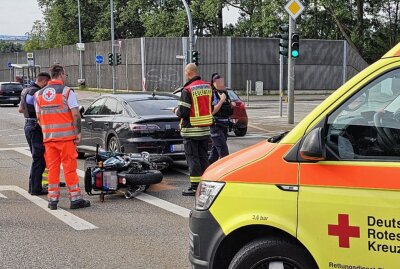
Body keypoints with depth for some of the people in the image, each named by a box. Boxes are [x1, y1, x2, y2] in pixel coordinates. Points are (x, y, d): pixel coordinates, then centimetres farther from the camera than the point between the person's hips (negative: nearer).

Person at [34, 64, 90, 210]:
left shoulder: (39, 94, 10)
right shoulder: (66, 91, -7)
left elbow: (39, 117, 13)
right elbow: (76, 114, -12)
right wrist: (78, 132, -5)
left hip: (48, 137, 5)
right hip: (66, 136, -5)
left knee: (52, 168, 9)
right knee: (70, 168, 0)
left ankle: (53, 200, 11)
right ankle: (75, 199, 4)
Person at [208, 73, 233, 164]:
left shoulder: (225, 93, 13)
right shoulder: (212, 94, -12)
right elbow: (212, 112, -19)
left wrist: (231, 105, 4)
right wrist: (221, 101, -22)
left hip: (224, 126, 8)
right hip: (215, 126, -8)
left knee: (215, 151, 14)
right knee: (224, 153, -12)